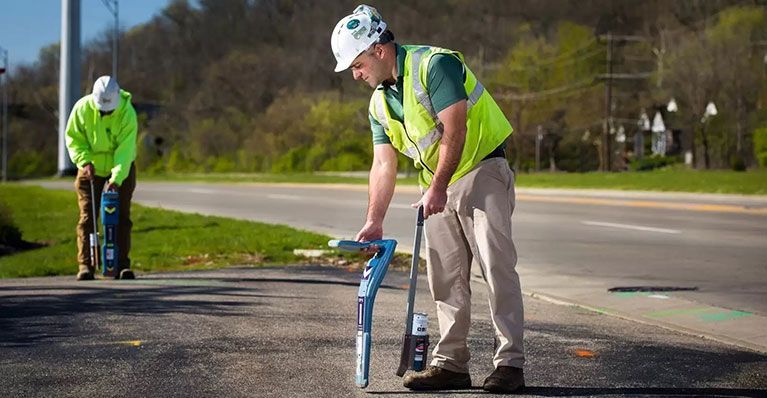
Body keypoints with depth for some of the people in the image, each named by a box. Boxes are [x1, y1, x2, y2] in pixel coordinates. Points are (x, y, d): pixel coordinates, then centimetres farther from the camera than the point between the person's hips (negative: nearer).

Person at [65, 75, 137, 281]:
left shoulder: (127, 113, -23)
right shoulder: (82, 108, -17)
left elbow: (125, 150, -27)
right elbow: (73, 137, -5)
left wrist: (116, 179, -37)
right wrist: (84, 161, -20)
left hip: (121, 171, -1)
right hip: (91, 168, 1)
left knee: (121, 217, -1)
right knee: (87, 217, -3)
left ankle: (122, 264, 5)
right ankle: (85, 265, -1)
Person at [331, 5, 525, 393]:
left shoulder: (434, 64, -15)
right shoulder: (379, 102, 9)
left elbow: (455, 130, -21)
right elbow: (383, 164, 8)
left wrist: (437, 187, -22)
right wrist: (374, 222, 1)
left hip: (481, 172, -8)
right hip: (438, 188, 8)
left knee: (497, 266, -12)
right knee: (445, 276, 6)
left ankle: (510, 363, -11)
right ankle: (451, 363, 12)